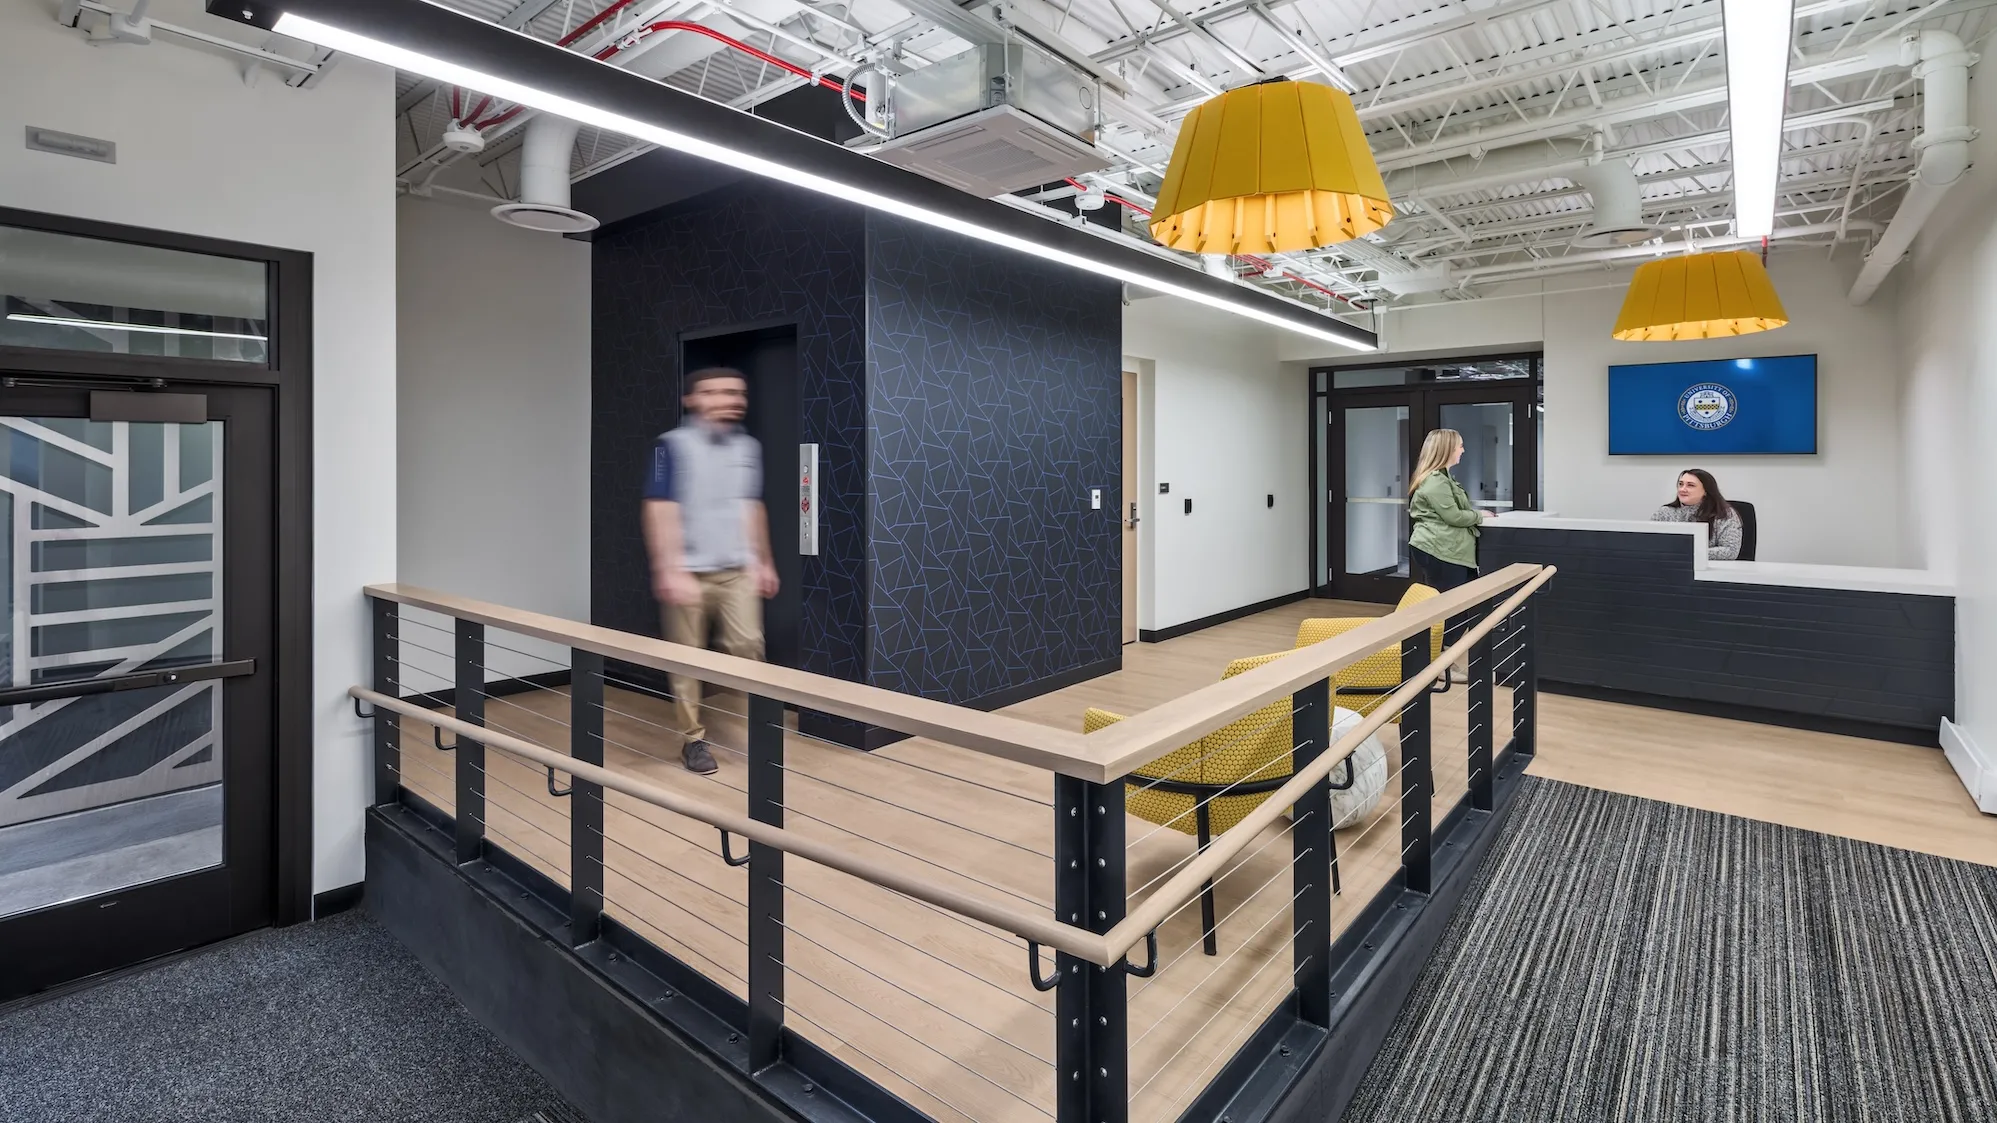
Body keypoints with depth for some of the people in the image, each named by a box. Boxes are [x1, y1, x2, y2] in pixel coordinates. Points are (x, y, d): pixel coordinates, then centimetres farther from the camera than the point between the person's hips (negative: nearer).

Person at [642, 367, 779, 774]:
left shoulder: (749, 446, 9)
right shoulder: (673, 444, -8)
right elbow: (660, 511, -11)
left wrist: (764, 561, 18)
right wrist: (669, 570, -17)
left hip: (738, 570, 4)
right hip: (689, 571, -4)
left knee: (749, 646, -1)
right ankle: (693, 739, 16)